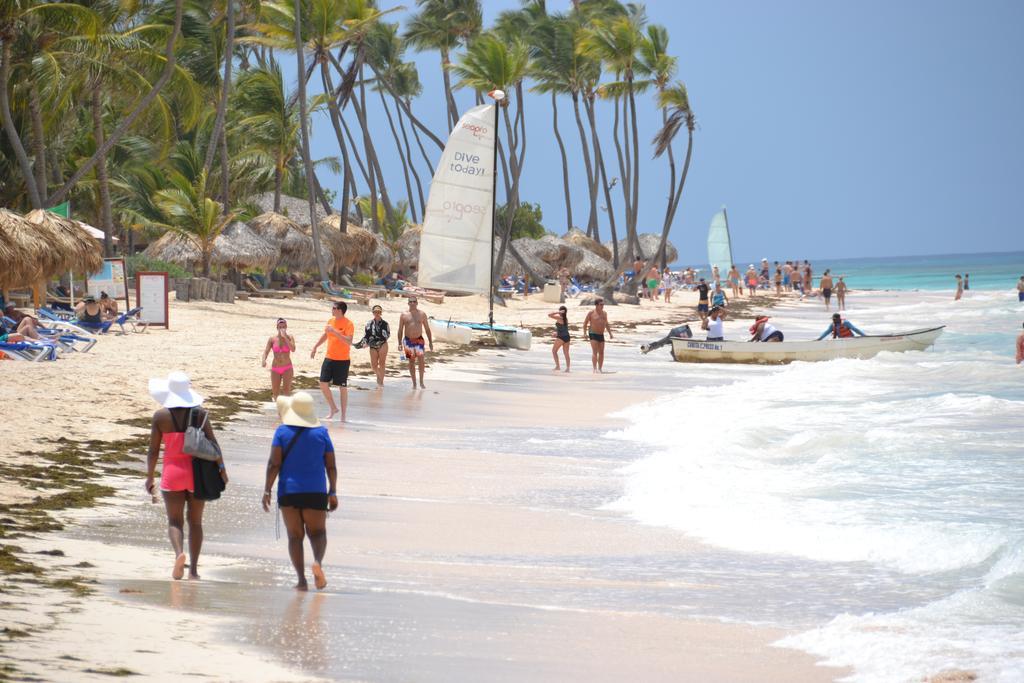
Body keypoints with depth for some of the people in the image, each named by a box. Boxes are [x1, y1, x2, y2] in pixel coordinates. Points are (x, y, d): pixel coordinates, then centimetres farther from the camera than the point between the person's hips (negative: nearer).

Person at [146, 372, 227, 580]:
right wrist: (221, 468, -8)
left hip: (172, 470, -2)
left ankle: (179, 553, -27)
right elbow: (212, 442, -9)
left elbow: (153, 450, -2)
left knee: (175, 521, 1)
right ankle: (193, 568, 12)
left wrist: (150, 477, 6)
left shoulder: (160, 416, -4)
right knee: (195, 521, 12)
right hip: (197, 473, 2)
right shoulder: (200, 414, -2)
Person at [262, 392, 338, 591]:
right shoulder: (321, 432, 1)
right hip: (315, 492, 0)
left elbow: (274, 463, -10)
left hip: (288, 491, 0)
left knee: (295, 535, 8)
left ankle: (301, 579, -1)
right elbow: (331, 465, 1)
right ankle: (317, 561, -20)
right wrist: (332, 492, 8)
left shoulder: (283, 431, -4)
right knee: (317, 532, 10)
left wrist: (267, 490, -6)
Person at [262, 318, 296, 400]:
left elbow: (293, 349, -20)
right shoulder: (272, 339, -1)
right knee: (275, 393, 8)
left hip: (287, 369, -1)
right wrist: (264, 360, -27)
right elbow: (266, 351, -7)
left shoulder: (290, 337, -3)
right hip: (275, 369, 1)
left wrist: (285, 337, -22)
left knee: (286, 391, -15)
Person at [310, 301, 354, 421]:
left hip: (342, 360, -7)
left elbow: (349, 342, -26)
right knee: (323, 383, 2)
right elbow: (325, 335, 25)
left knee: (342, 387, 0)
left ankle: (343, 415, 8)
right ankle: (333, 409, 18)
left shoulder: (348, 324, -14)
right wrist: (315, 347, 23)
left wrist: (335, 331, -30)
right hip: (329, 358, 7)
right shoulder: (331, 321, 8)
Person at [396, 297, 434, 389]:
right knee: (411, 361, 5)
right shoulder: (404, 315, 3)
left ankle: (421, 382, -3)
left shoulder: (422, 314, 5)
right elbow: (400, 330, 7)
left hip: (419, 340, -1)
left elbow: (427, 329, 10)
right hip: (408, 340, 1)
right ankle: (414, 383, 12)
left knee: (421, 359, -14)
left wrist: (430, 342, 6)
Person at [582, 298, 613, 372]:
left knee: (601, 353, 5)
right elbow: (585, 323, -4)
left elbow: (606, 324, 21)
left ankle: (600, 368, 13)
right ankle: (595, 369, -18)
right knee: (595, 352, -15)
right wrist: (585, 333, -14)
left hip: (601, 335, 6)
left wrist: (610, 333, 12)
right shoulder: (591, 313, -6)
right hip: (593, 334, -6)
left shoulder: (604, 313, 11)